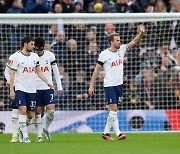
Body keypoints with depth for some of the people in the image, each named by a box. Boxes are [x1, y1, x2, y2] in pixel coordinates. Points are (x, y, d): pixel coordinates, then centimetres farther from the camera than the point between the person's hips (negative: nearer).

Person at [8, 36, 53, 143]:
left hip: (32, 90, 5)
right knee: (23, 109, -20)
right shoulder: (16, 57, -6)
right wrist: (11, 90, -9)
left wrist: (47, 81, 6)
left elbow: (39, 71, 18)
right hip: (20, 88, -5)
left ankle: (22, 128, 33)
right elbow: (12, 74, -5)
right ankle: (25, 136, -15)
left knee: (31, 115, 4)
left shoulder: (35, 56, 11)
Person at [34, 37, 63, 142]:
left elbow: (56, 71, 9)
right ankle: (39, 135, 4)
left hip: (48, 87, 1)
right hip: (36, 89, -1)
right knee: (38, 112, -1)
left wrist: (59, 87, 8)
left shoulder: (50, 55, 0)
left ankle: (46, 128, 15)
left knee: (51, 110, -10)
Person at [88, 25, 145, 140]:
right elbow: (97, 70, -6)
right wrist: (91, 86, -8)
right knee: (113, 109, -11)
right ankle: (118, 133, -12)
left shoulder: (121, 49, 5)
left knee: (114, 110, 7)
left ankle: (106, 132, 15)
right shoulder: (104, 54, -9)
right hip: (109, 85, -6)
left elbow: (135, 42, 3)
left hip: (119, 84, 6)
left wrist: (141, 33, -17)